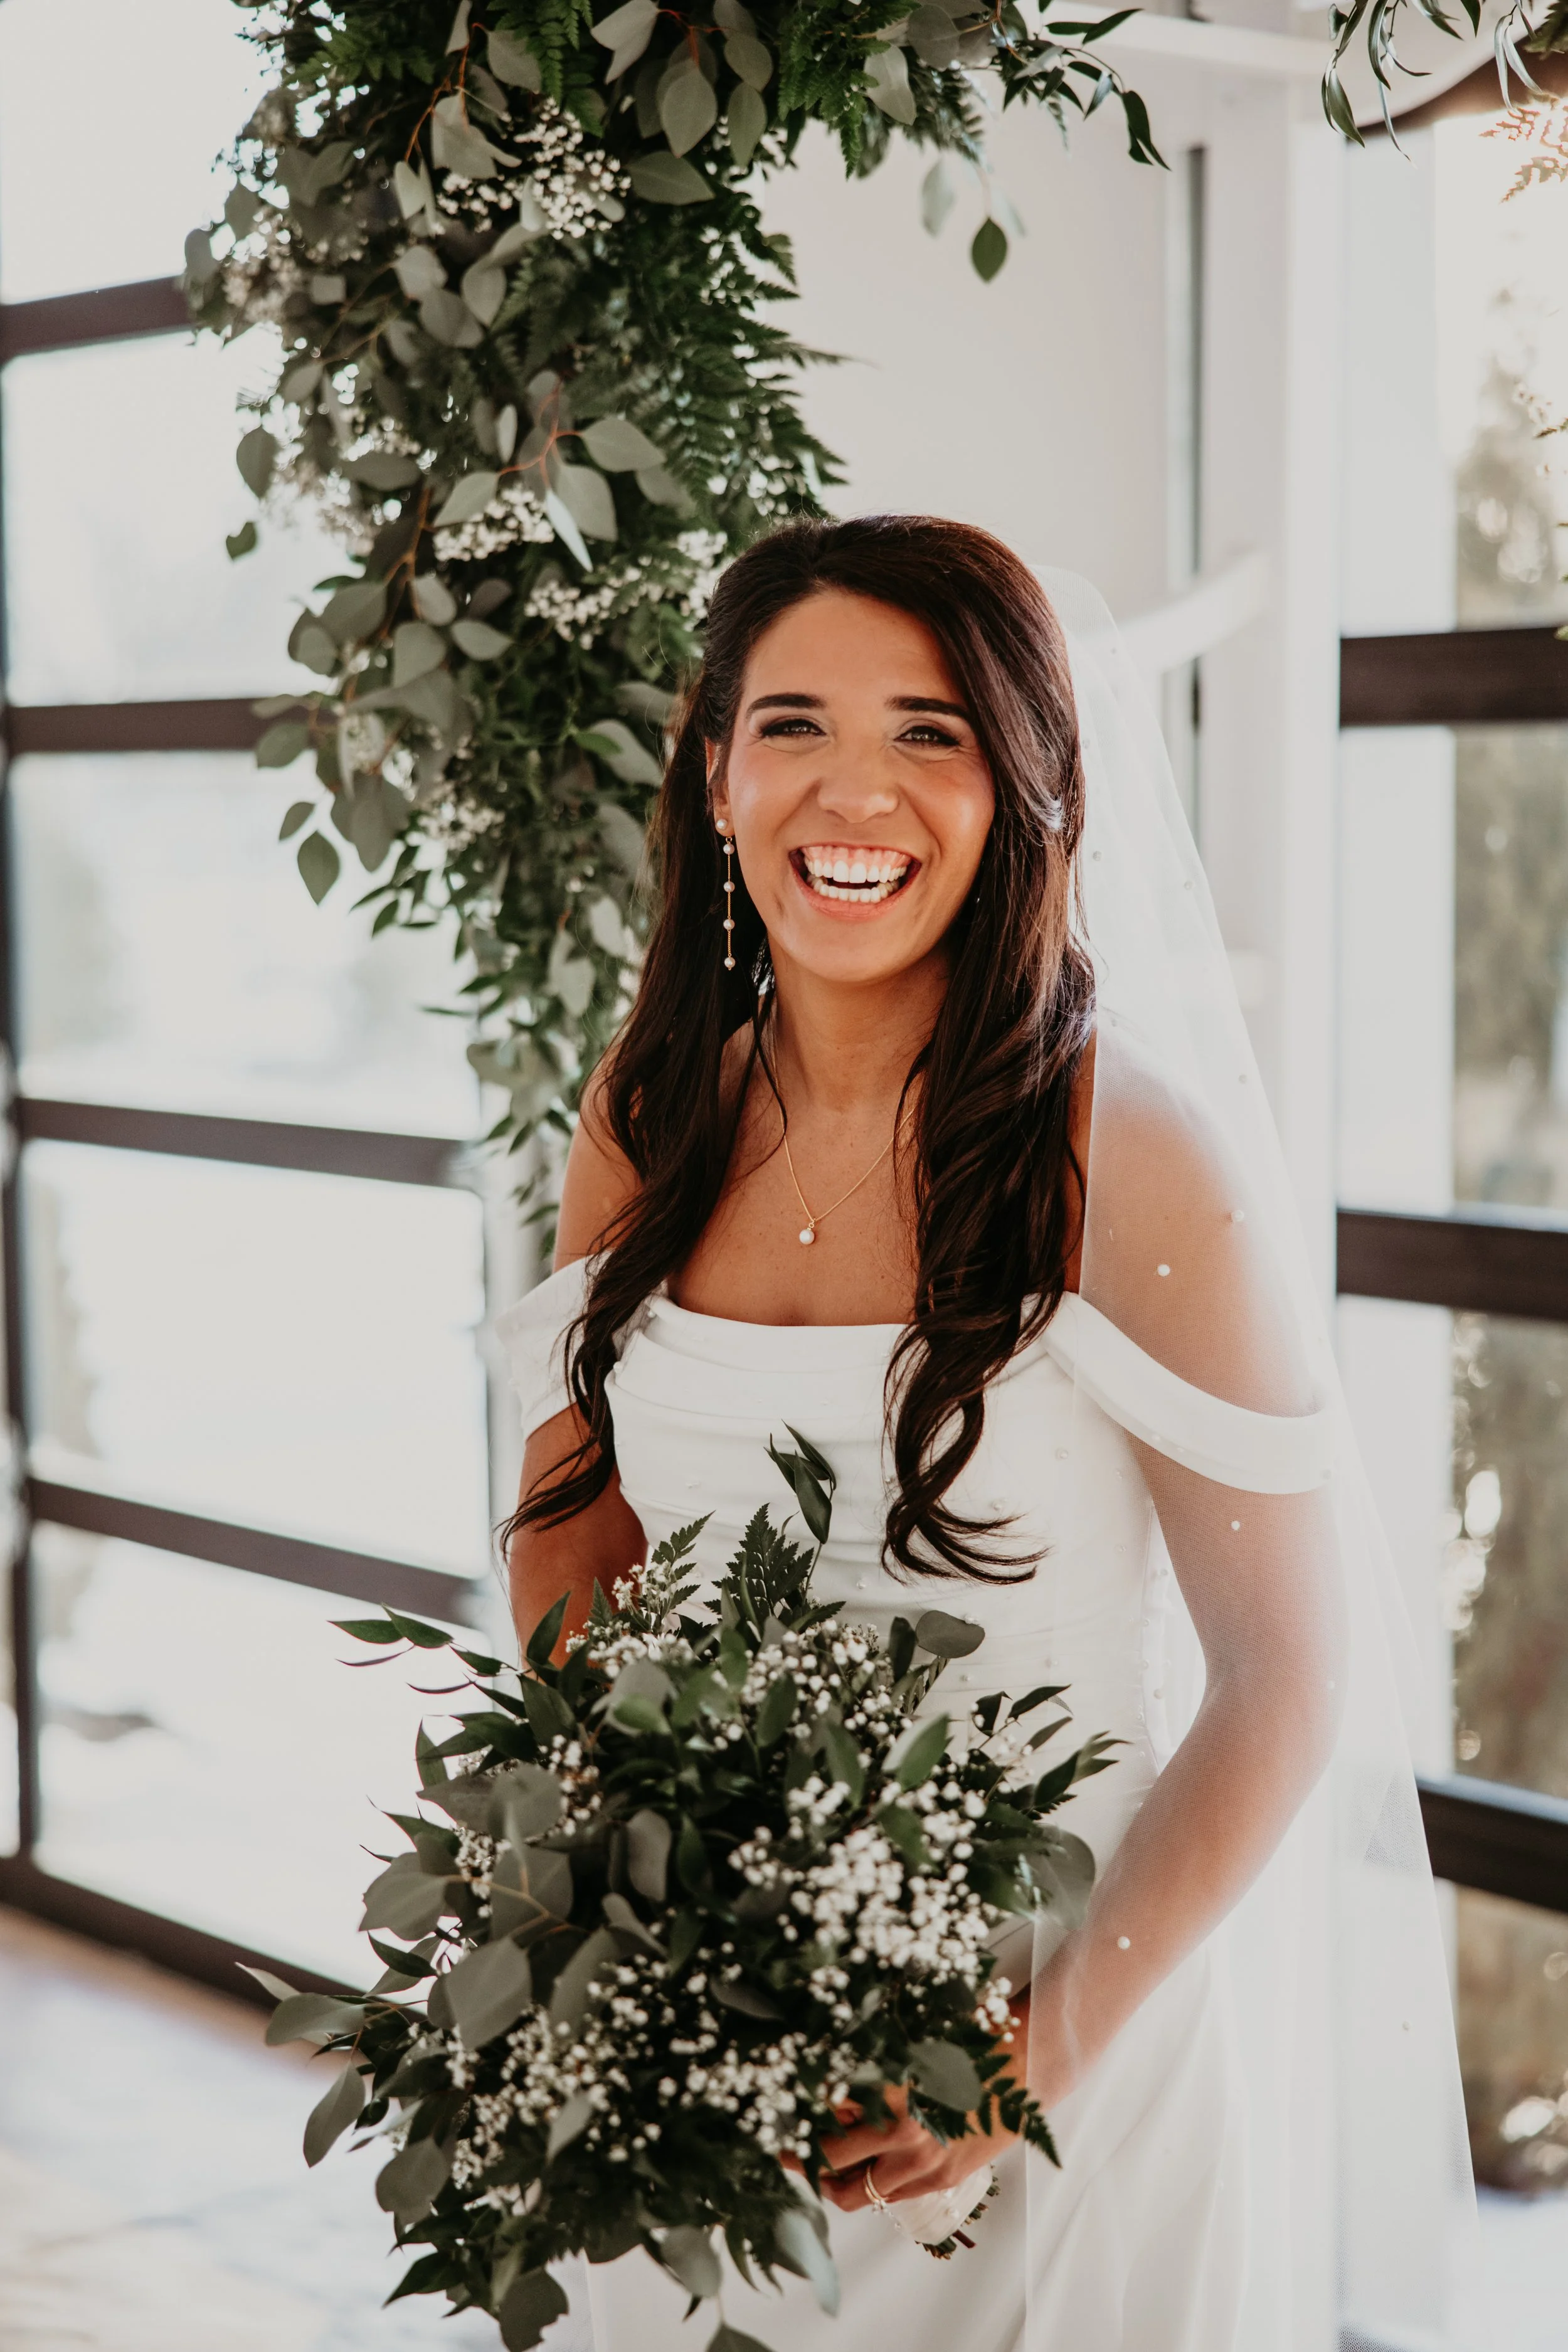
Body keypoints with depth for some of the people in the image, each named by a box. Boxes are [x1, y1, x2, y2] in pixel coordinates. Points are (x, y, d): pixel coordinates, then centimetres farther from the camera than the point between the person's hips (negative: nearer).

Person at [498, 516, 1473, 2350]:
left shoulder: (1135, 1157, -18)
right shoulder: (649, 1118, -2)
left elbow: (1288, 1680, -15)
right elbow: (572, 1525, 7)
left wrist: (1050, 2053, -20)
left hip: (1085, 1985, -4)